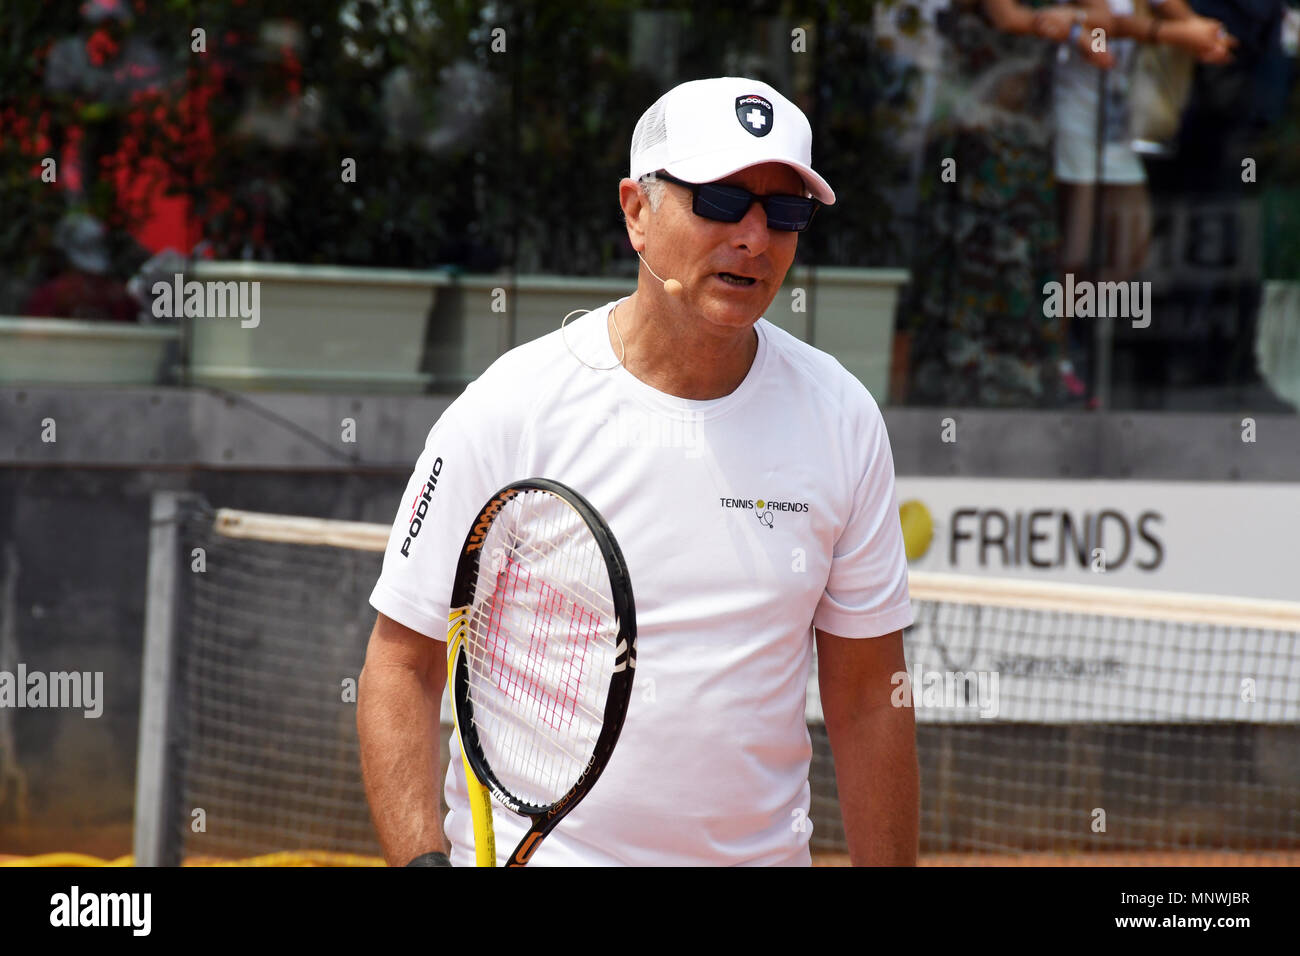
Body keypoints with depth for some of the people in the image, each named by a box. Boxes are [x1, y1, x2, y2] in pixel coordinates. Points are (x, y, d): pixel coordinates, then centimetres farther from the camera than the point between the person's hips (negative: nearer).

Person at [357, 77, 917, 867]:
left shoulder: (843, 419, 1)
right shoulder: (509, 412, -9)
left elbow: (867, 698, 5)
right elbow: (402, 663, -7)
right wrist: (423, 859, -19)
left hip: (764, 848, 3)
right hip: (530, 852, -3)